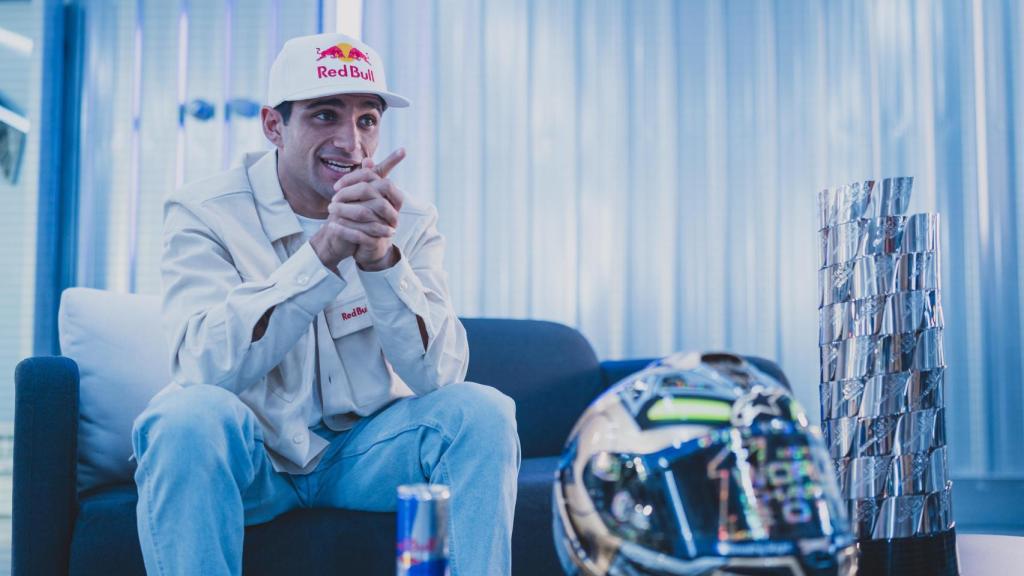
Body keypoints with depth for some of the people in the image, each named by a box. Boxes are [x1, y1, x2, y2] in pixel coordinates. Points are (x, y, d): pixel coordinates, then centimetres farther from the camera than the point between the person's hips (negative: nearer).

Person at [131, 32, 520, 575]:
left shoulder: (409, 220, -3)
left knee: (482, 410, -22)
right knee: (191, 414, -33)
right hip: (249, 455, -2)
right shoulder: (203, 212, -10)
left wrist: (381, 256, -31)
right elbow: (208, 364, -25)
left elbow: (441, 374, -15)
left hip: (363, 450, 2)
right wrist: (323, 250, -35)